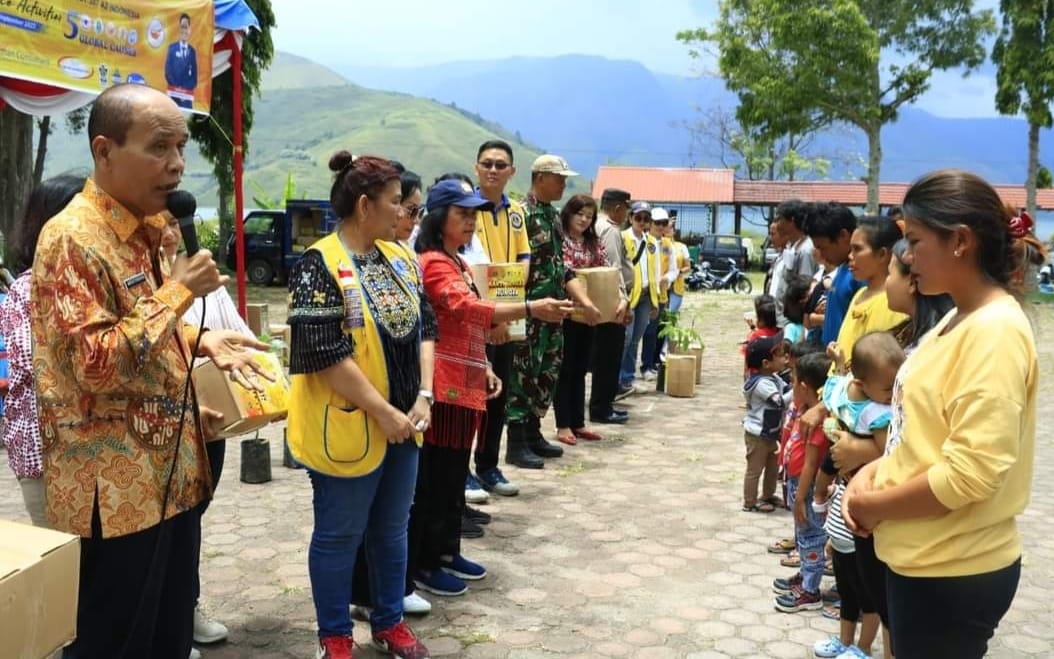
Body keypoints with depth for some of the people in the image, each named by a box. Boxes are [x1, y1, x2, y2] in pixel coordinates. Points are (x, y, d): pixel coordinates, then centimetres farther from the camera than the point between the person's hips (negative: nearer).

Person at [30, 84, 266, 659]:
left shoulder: (145, 231, 11)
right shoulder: (73, 239, -17)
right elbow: (96, 365, -25)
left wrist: (199, 342, 7)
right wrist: (179, 290, -20)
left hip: (168, 478, 9)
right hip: (114, 494, -9)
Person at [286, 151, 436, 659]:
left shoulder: (400, 259, 6)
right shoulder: (319, 266, -16)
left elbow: (425, 328, 9)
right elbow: (326, 356, -21)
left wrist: (423, 397, -5)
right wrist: (384, 414, -19)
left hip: (403, 422, 7)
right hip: (348, 426, -7)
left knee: (392, 529, 18)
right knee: (339, 535, 8)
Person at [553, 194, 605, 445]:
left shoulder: (594, 244, 12)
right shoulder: (559, 241, -8)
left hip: (587, 313, 6)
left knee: (580, 369, 12)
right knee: (565, 369, 0)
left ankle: (578, 423, 19)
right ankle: (563, 425, 7)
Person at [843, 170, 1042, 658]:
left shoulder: (994, 332, -21)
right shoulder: (959, 320, 8)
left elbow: (970, 473, -26)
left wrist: (874, 504, -14)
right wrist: (875, 471, 0)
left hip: (955, 573, -9)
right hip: (923, 559, 9)